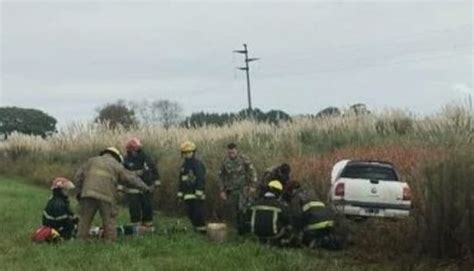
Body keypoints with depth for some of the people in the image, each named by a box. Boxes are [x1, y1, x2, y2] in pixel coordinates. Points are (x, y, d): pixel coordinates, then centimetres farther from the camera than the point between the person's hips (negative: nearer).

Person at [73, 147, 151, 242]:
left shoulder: (92, 161, 22)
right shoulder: (116, 166, 16)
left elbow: (78, 176, 15)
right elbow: (132, 178, 14)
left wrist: (79, 191, 19)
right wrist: (145, 188, 16)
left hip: (88, 195, 2)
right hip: (106, 197, -2)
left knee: (84, 220, 9)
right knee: (109, 222, 7)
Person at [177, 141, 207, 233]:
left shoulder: (198, 164, -9)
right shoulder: (184, 166, 16)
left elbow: (201, 179, -16)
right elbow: (181, 181, 21)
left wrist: (199, 192, -21)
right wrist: (180, 193, 16)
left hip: (197, 194, -7)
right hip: (188, 194, 8)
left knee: (198, 213, -8)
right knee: (190, 214, 7)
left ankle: (202, 230, -1)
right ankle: (196, 229, 16)